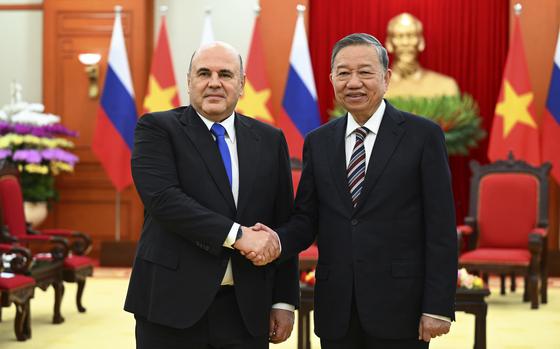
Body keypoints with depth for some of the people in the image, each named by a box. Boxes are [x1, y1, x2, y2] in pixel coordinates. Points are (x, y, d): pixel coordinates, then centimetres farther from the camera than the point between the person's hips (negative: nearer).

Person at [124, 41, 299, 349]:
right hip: (173, 302, -3)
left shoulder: (270, 140, 10)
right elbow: (163, 198, -15)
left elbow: (283, 225, 11)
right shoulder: (157, 129, 0)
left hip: (247, 309, 3)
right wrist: (237, 235, -19)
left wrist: (284, 301, 7)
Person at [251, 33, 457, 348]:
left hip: (398, 308, -3)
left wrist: (438, 307, -10)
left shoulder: (423, 135, -2)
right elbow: (306, 219, 9)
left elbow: (441, 228, -5)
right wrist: (278, 241, -13)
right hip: (336, 311, 4)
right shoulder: (318, 142, 10)